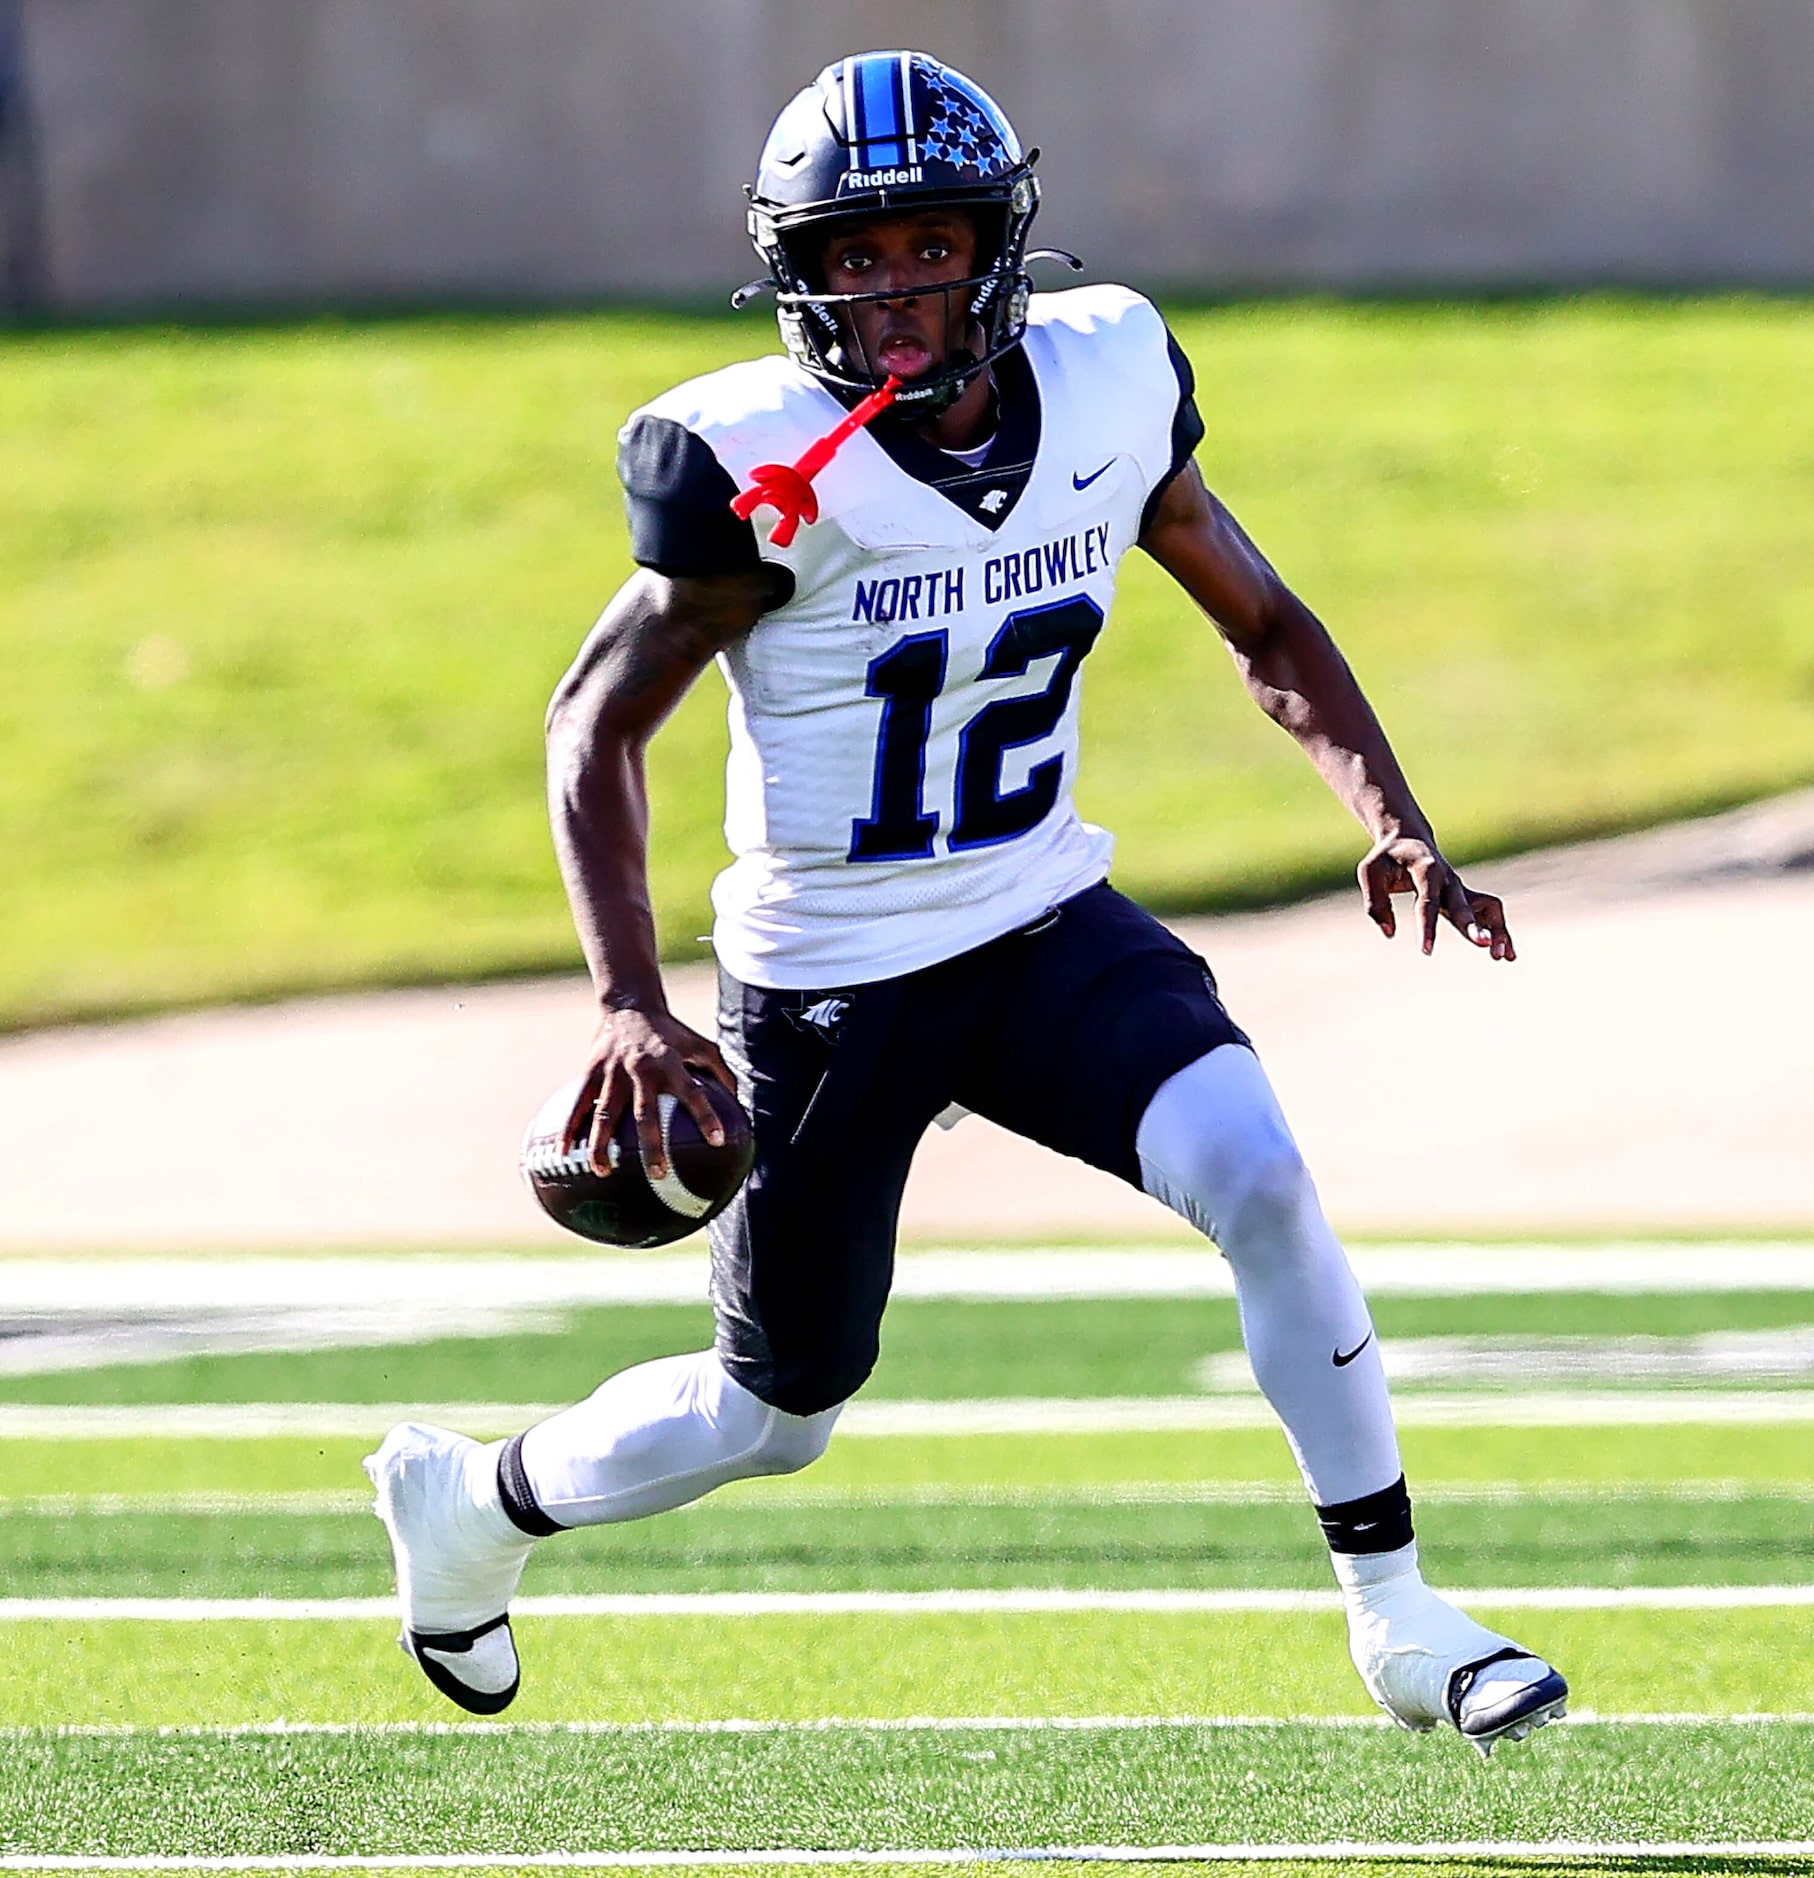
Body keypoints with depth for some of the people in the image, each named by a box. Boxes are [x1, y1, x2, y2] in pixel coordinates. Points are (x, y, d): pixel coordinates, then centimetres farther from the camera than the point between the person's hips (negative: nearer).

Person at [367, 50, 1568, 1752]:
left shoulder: (1105, 383, -8)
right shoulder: (765, 466, -21)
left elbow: (1262, 624, 7)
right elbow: (595, 724, -13)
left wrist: (1392, 824, -8)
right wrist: (628, 1004, -25)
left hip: (1048, 927, 3)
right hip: (831, 981, -3)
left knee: (1260, 1182, -21)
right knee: (774, 1413, 9)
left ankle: (1396, 1621, -10)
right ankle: (468, 1502, 38)